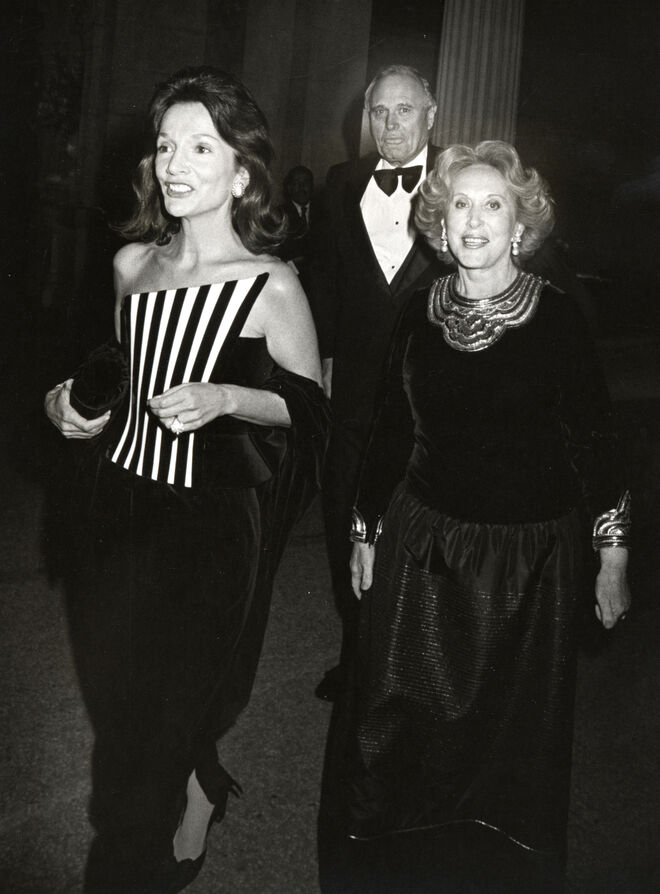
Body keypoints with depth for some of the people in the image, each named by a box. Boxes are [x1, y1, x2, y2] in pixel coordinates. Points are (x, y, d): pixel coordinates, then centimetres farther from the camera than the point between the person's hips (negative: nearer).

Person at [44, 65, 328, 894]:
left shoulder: (270, 286, -13)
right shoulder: (131, 263, 2)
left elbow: (310, 405, -6)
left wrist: (228, 399, -22)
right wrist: (80, 403, -2)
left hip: (209, 521, -5)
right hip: (118, 500, 6)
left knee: (176, 696, 6)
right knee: (115, 681, 18)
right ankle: (195, 786, 47)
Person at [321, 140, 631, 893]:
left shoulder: (556, 316, -10)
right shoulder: (420, 312, 0)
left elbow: (592, 438, -7)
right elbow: (392, 429, 7)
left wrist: (614, 553, -7)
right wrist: (366, 531, 12)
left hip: (529, 553, -2)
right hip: (424, 546, 3)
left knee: (513, 729, 11)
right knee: (409, 724, 10)